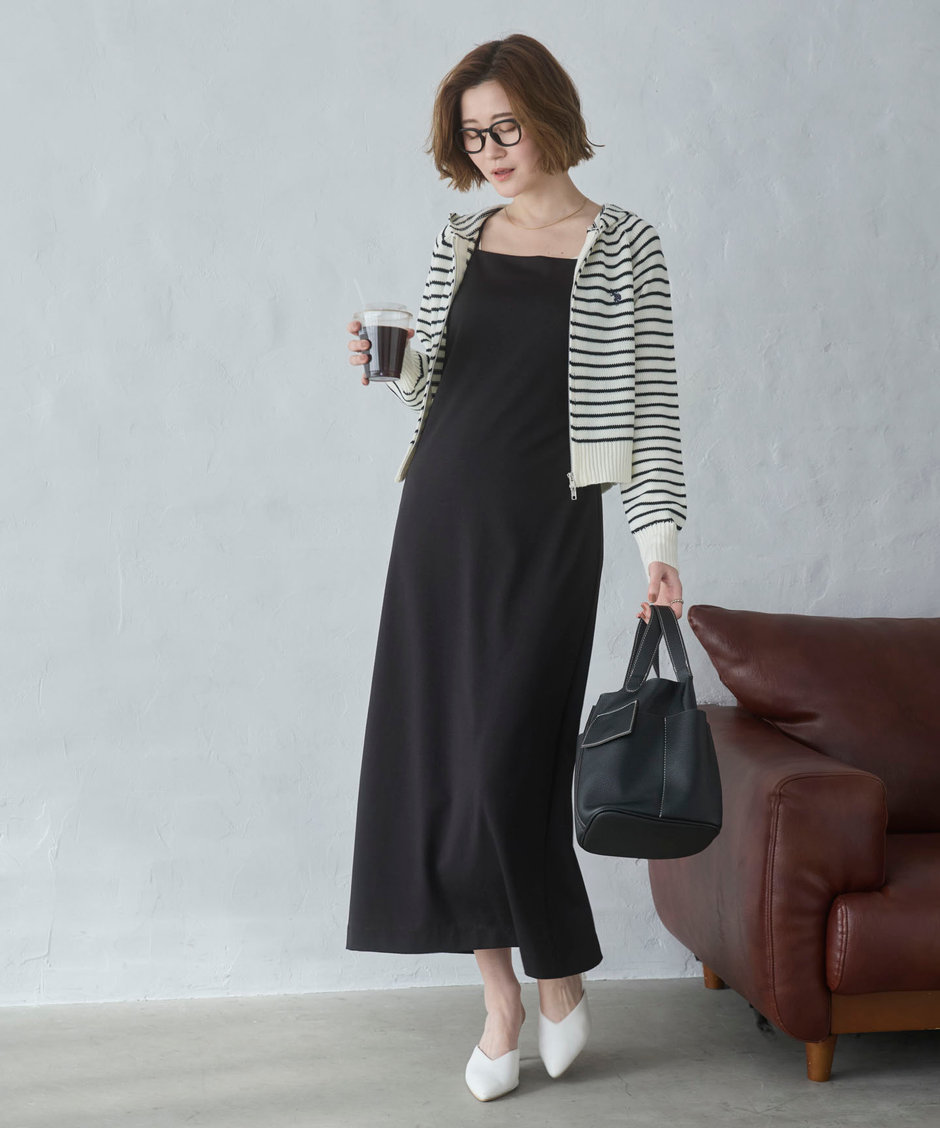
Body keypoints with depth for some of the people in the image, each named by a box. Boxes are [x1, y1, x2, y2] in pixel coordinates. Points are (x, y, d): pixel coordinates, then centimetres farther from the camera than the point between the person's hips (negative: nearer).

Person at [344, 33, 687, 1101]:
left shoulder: (624, 246, -2)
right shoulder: (460, 239, 11)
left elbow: (652, 400, -5)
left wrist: (659, 539, -12)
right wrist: (389, 362, -4)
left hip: (544, 526, -5)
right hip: (440, 506, 5)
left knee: (508, 760, -8)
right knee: (437, 751, 3)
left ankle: (558, 972, 17)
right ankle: (499, 991, 16)